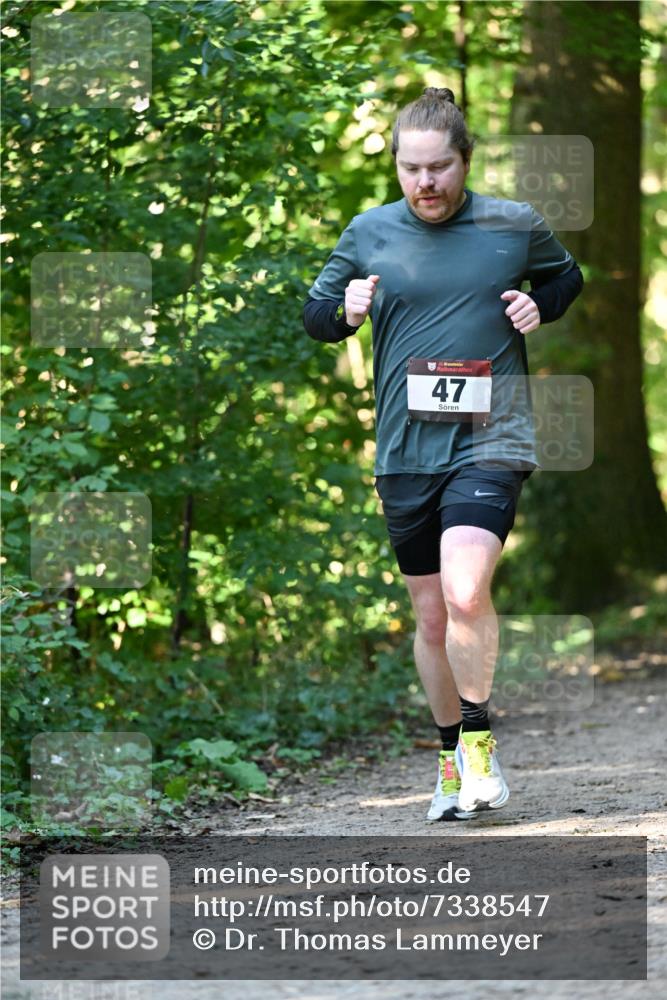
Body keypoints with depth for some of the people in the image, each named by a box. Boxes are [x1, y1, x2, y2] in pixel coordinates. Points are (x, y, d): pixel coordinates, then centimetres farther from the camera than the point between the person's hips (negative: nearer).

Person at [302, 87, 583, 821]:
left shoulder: (515, 226, 2)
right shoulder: (370, 233, 5)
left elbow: (567, 273, 21)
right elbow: (314, 315, 15)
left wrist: (542, 304, 0)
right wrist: (344, 310, -8)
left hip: (489, 439, -3)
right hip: (405, 451, 3)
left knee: (465, 592, -23)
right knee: (431, 616, 10)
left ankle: (478, 739, -3)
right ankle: (451, 755, 27)